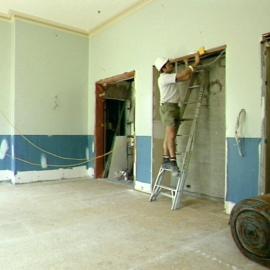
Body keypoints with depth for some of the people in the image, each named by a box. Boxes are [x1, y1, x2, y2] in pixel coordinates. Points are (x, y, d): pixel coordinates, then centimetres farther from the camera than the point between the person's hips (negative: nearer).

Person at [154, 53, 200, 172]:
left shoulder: (170, 77, 20)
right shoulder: (163, 78, -10)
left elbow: (186, 77, 18)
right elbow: (182, 75, -16)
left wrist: (191, 64, 13)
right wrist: (195, 63, -9)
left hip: (175, 107, 9)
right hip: (167, 107, -9)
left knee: (169, 136, 4)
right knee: (171, 135, -13)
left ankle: (166, 161, 5)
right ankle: (173, 162, -14)